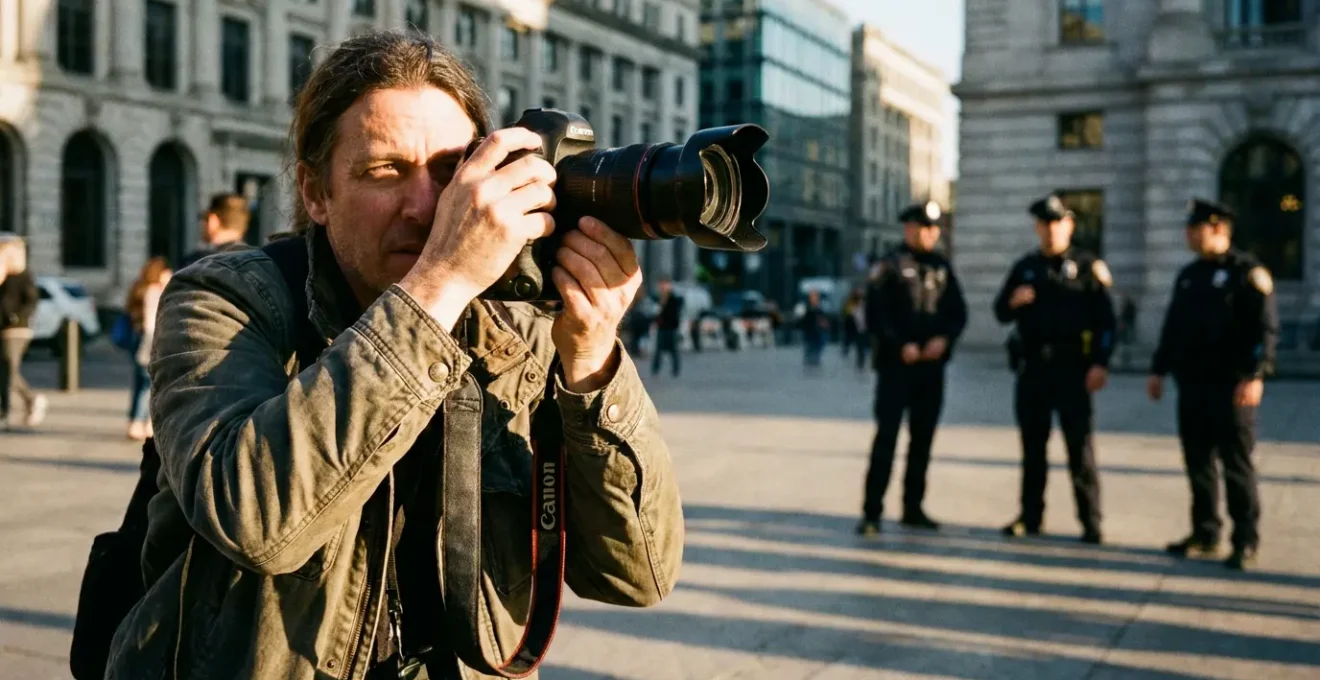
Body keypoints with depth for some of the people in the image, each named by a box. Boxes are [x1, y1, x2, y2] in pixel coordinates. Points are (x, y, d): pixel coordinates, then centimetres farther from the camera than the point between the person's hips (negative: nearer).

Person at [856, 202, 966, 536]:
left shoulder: (942, 268, 12)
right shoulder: (889, 266, -2)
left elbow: (958, 312, 11)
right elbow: (875, 315, -8)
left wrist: (944, 339, -7)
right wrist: (900, 346, -16)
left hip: (932, 366, 5)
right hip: (896, 365, -5)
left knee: (923, 438, 10)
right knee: (886, 435, -9)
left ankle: (913, 508, 20)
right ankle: (872, 512, -6)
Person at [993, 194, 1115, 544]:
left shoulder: (1087, 266, 0)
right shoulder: (1024, 267, 12)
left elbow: (1105, 320, -5)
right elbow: (1000, 313, 14)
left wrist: (1100, 364, -14)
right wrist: (1013, 302, -9)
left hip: (1072, 367, -4)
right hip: (1032, 366, 4)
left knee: (1080, 446, -4)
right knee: (1032, 445, 9)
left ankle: (1091, 522, 0)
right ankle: (1030, 516, 17)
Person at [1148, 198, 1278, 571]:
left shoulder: (1248, 272, -7)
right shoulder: (1188, 275, 15)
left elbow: (1266, 328, -13)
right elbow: (1172, 327, 19)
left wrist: (1255, 375, -21)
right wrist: (1159, 370, 14)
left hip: (1230, 387, -7)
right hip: (1192, 385, 7)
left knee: (1236, 464, -2)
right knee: (1198, 461, 10)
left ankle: (1245, 542, 6)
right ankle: (1205, 535, 20)